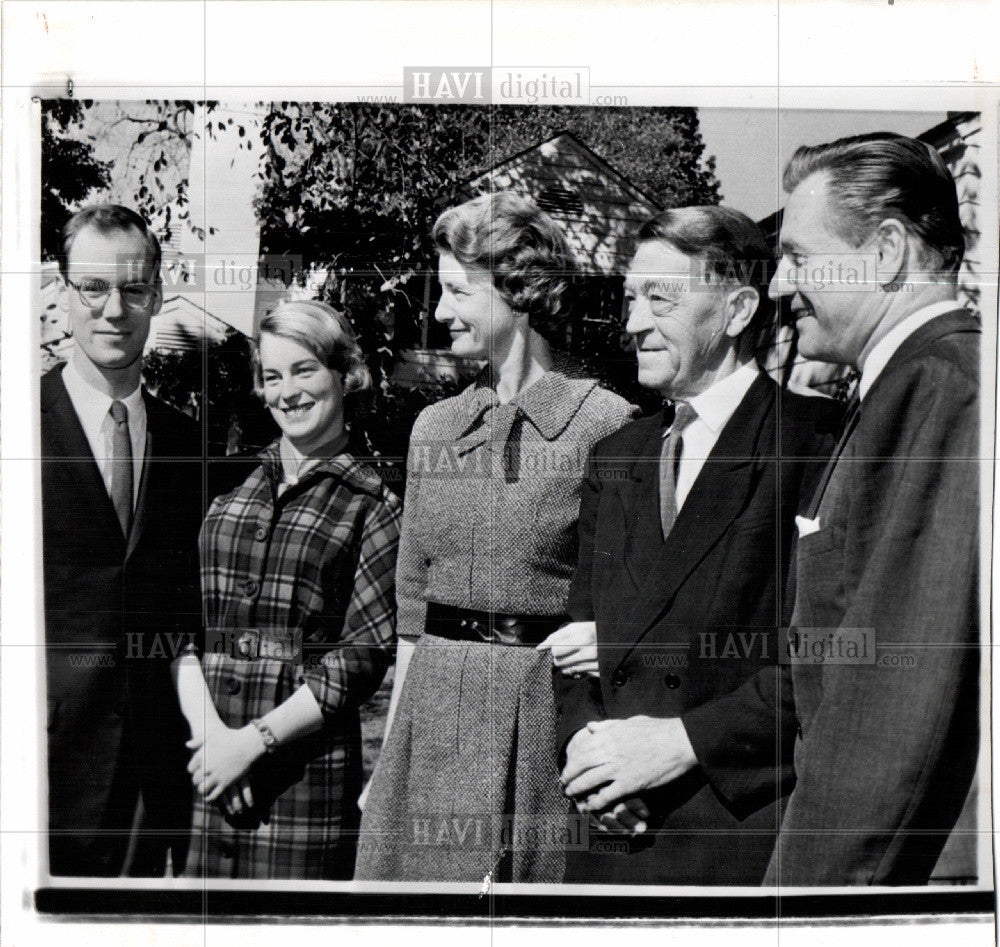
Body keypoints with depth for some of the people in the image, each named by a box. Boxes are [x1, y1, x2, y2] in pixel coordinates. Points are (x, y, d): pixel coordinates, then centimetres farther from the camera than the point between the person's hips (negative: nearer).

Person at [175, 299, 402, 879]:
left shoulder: (372, 506, -1)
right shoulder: (229, 491, 10)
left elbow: (369, 651, -8)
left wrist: (255, 739, -12)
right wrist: (207, 732, -8)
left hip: (312, 769, -3)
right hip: (207, 771, 3)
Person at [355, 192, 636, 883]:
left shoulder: (609, 425, -7)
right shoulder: (434, 427, 10)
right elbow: (413, 608, 13)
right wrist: (388, 757, 11)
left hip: (553, 708, -4)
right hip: (435, 706, 5)